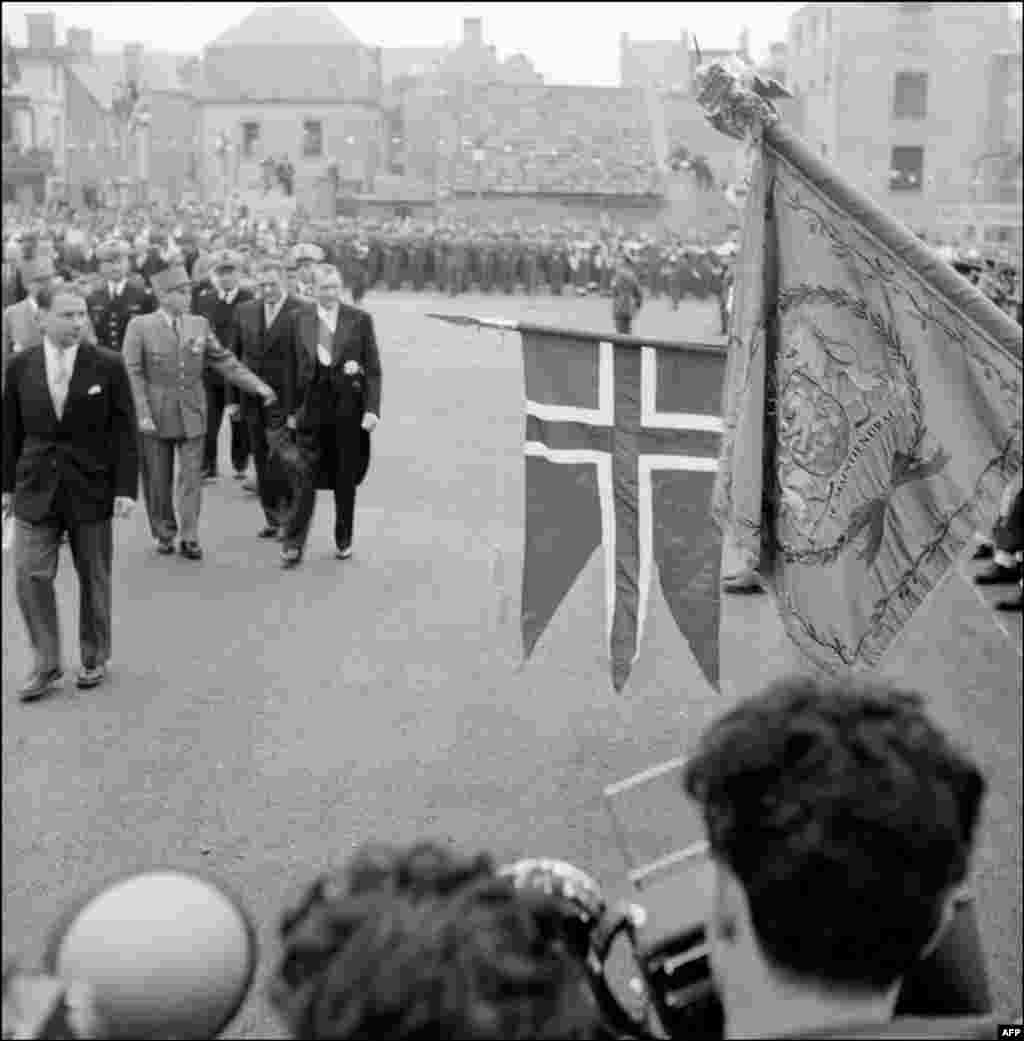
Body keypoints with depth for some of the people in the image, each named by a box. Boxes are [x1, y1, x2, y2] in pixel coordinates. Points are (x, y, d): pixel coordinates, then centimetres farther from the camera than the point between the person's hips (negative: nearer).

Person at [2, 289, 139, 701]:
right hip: (36, 487, 2)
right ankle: (46, 665, 10)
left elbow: (124, 431, -5)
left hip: (91, 488, -1)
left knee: (94, 578, 9)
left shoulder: (108, 365, -6)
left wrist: (126, 488, -10)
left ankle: (94, 659, 27)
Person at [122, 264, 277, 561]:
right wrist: (143, 414, -15)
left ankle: (189, 538, 8)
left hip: (192, 414, 2)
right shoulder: (140, 327, -5)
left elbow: (225, 361, 4)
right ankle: (164, 533, 23)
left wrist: (258, 385, -6)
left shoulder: (199, 324, 4)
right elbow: (133, 373, -8)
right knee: (159, 480, 8)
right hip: (156, 416, -2)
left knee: (191, 478, 1)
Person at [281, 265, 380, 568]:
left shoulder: (359, 320, -2)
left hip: (348, 409, 0)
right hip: (313, 407, 0)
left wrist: (372, 409, -11)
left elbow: (373, 369, -2)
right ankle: (294, 544, 1)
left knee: (345, 478, 10)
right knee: (306, 476, -2)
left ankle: (343, 540, 24)